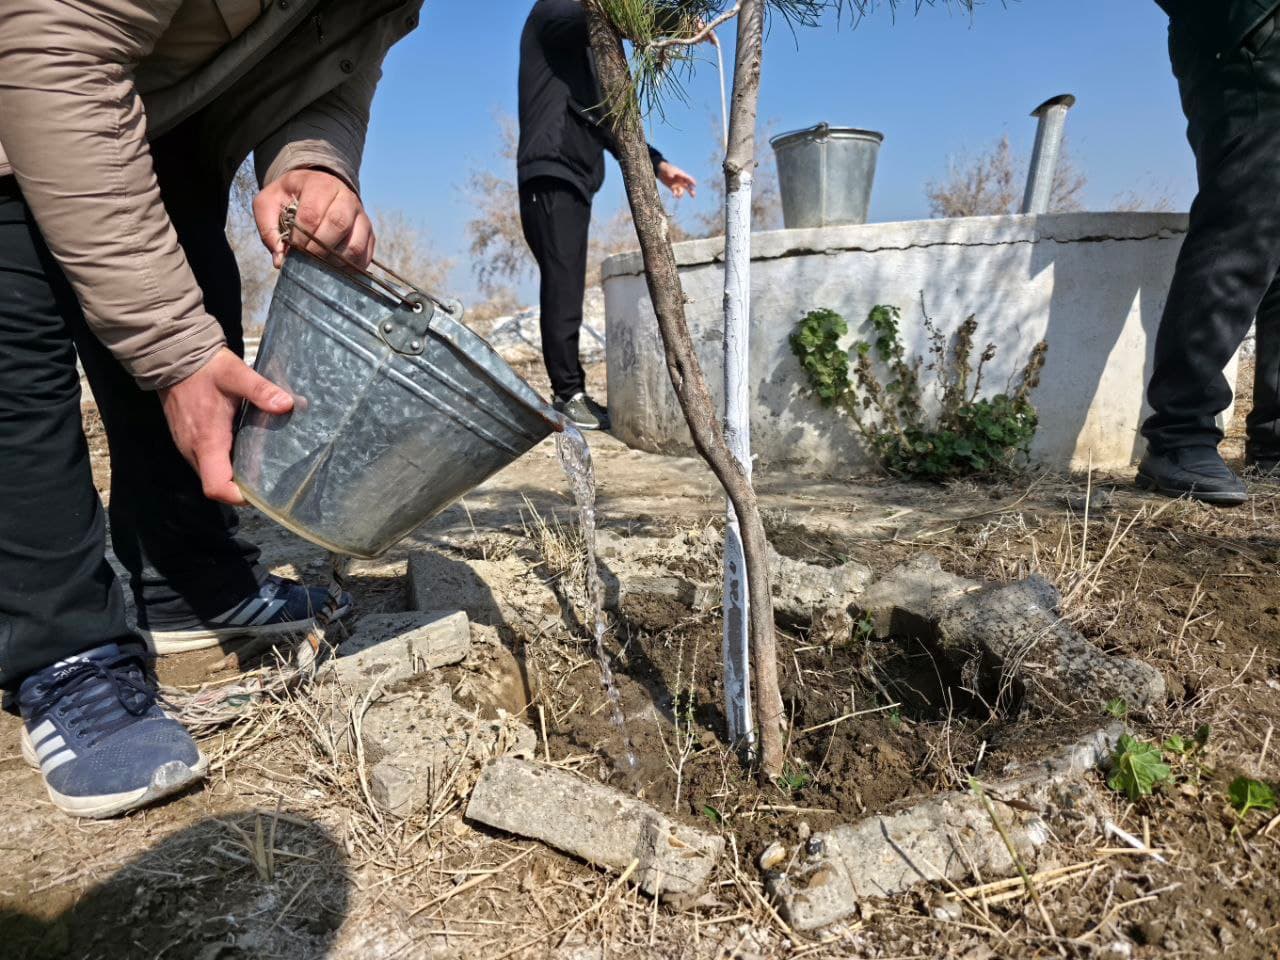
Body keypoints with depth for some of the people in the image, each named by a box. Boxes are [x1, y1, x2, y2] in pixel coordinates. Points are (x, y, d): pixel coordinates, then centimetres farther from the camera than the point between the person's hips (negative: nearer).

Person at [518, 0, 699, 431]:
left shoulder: (585, 48, 30)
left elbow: (603, 119, 29)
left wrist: (658, 164, 22)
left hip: (573, 182, 8)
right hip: (549, 177, -8)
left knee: (567, 293, 2)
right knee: (562, 289, -15)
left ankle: (572, 393, 1)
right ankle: (568, 394, -15)